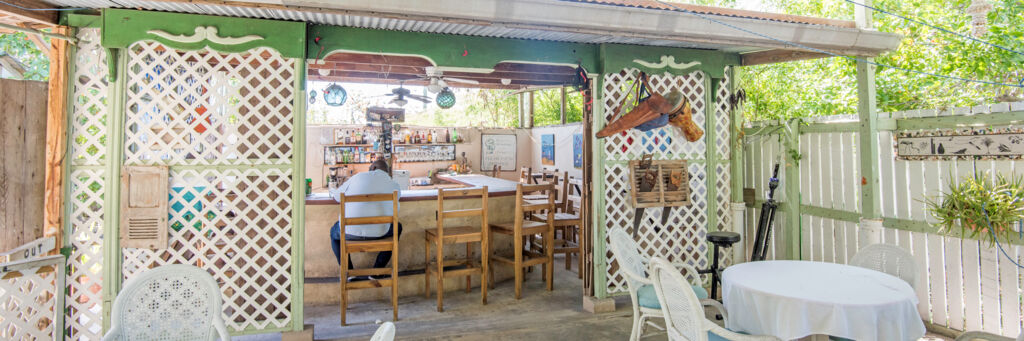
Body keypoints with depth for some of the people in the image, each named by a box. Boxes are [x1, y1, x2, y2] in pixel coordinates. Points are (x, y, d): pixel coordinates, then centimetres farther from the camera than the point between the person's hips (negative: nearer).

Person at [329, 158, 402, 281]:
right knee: (397, 227, 33)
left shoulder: (358, 177, 6)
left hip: (350, 232, 0)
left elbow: (336, 197, 16)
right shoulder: (395, 185, 7)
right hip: (378, 233, 0)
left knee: (334, 232, 36)